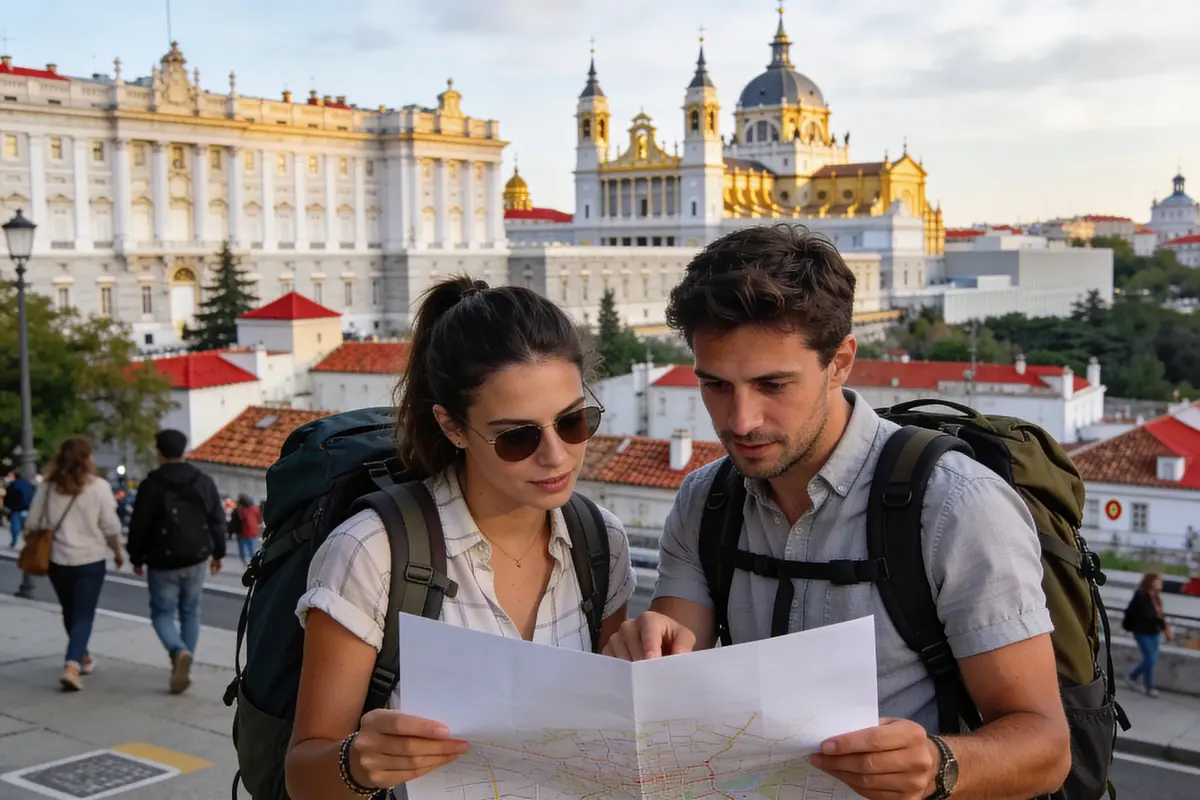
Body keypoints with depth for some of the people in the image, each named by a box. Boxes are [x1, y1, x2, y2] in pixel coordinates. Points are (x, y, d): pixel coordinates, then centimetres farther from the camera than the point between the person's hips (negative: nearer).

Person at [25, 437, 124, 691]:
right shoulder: (98, 486, -10)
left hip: (57, 560, 3)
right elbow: (110, 527, -7)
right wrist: (118, 552, 9)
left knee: (70, 612, 21)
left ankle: (82, 658, 37)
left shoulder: (48, 486, -2)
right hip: (90, 560, -3)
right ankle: (71, 667, -16)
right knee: (83, 615, 0)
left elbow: (34, 523, 1)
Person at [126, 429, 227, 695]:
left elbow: (138, 526, -7)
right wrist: (217, 553, 16)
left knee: (162, 612, 6)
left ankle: (179, 651, -22)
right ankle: (182, 666, 14)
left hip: (163, 562, -3)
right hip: (196, 559, 4)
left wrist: (136, 558, 7)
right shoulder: (204, 482, 3)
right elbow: (218, 520, 7)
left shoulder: (150, 486, -10)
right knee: (190, 612, 14)